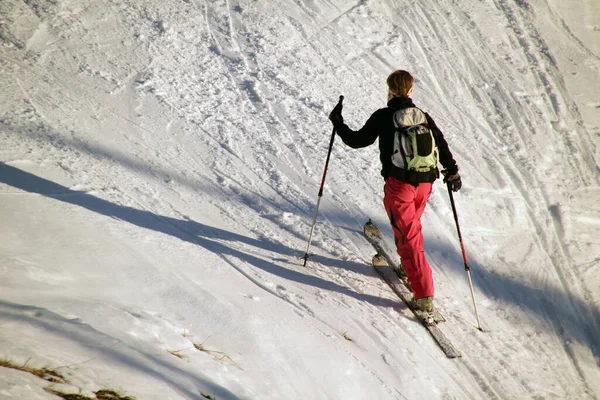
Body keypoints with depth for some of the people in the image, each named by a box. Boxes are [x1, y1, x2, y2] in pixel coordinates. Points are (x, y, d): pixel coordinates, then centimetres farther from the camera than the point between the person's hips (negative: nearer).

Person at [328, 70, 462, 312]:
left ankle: (424, 295, -7)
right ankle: (410, 268, 44)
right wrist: (452, 171, 22)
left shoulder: (383, 116, -1)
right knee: (410, 226, 28)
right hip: (425, 181, 5)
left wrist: (338, 123, 16)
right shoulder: (423, 116, 12)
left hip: (399, 181, -5)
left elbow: (358, 140, 2)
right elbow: (441, 144, 11)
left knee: (408, 236, -4)